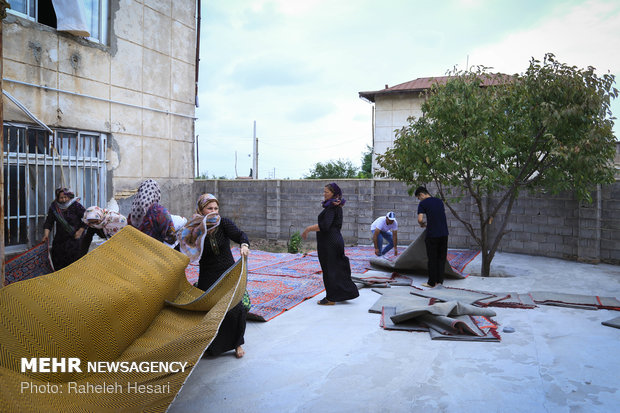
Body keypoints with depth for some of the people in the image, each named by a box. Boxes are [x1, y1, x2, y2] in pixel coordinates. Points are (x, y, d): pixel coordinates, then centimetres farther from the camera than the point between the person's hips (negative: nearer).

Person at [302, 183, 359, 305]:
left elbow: (324, 226, -26)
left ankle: (331, 298, 7)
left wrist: (308, 229, -20)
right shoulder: (337, 207, 13)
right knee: (338, 268, 16)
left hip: (329, 242, -10)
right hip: (335, 240, 10)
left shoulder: (331, 207, -17)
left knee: (329, 269, -1)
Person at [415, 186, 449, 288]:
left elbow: (420, 219, -15)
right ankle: (440, 280, 17)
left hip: (432, 235, -6)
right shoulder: (439, 201, 14)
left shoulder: (423, 203, -5)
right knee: (442, 258, 13)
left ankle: (432, 282, 10)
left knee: (432, 258, 3)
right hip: (444, 233, 6)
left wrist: (422, 225, 7)